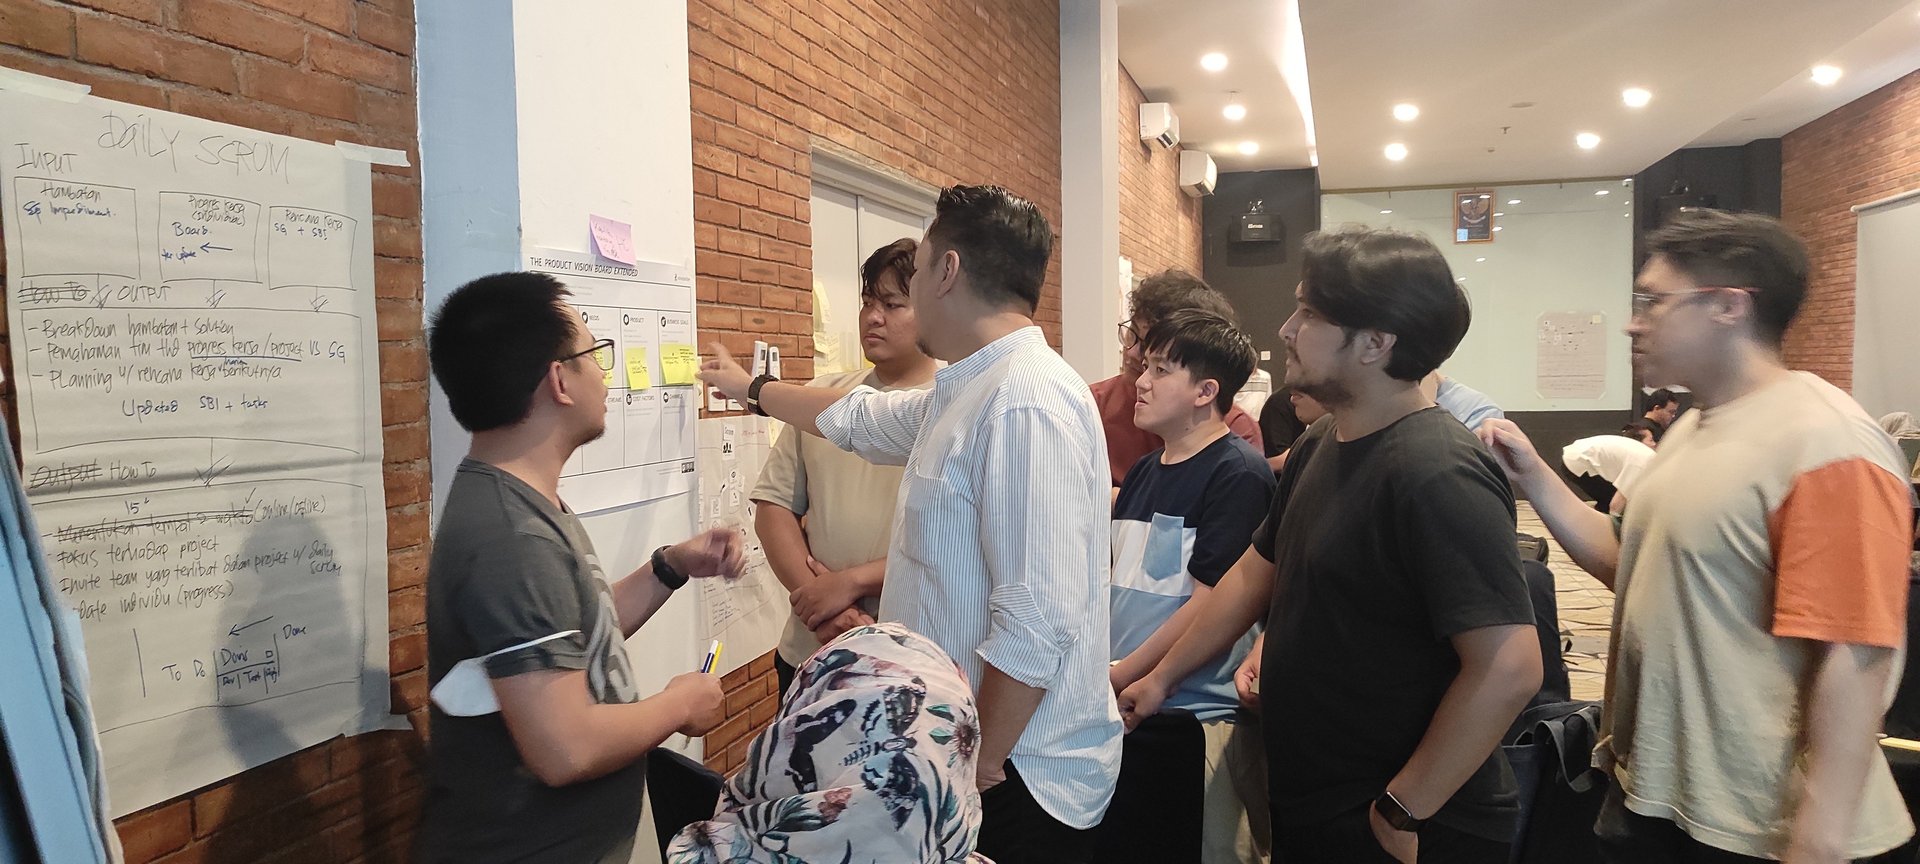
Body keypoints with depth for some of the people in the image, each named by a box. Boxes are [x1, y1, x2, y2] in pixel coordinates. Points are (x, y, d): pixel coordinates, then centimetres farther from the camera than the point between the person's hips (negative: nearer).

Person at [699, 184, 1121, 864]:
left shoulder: (1026, 404, -23)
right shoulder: (967, 392, 8)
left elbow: (1036, 625, -28)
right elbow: (859, 418, 27)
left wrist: (977, 771, -20)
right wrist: (751, 387, 40)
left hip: (1014, 774, -9)